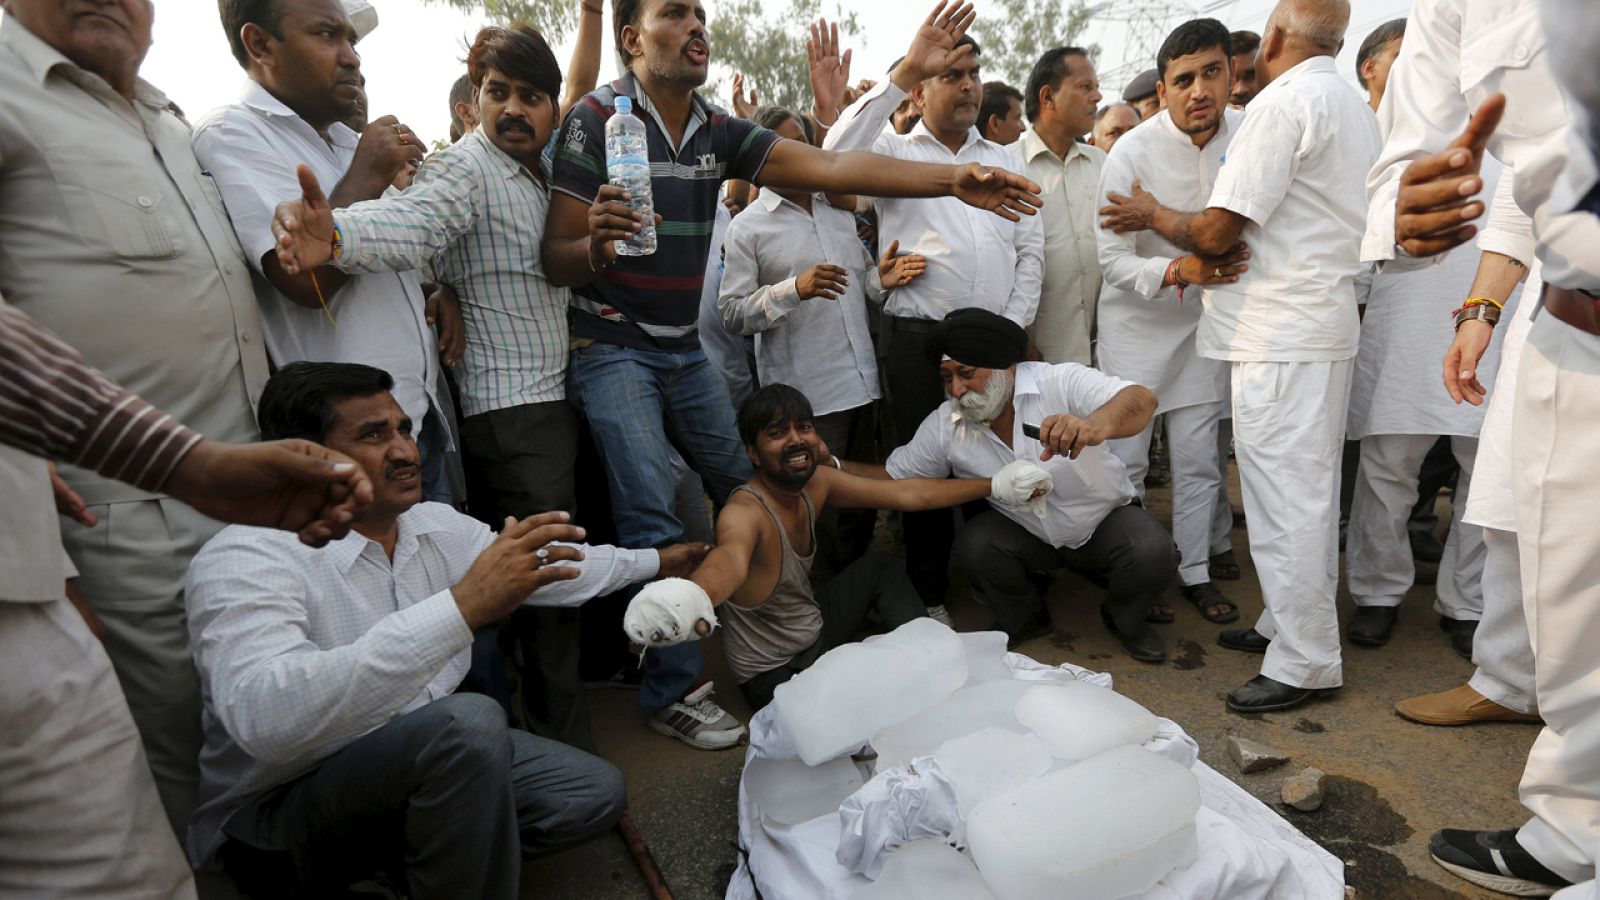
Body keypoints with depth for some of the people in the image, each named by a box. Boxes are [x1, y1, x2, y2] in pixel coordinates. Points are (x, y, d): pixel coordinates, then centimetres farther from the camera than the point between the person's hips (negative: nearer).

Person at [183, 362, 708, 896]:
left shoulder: (434, 526, -2)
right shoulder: (246, 559, -24)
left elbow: (547, 568, 15)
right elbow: (266, 717, -43)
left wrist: (658, 562, 23)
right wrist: (463, 606, -49)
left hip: (419, 760, 8)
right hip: (276, 817, -8)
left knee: (595, 794, 2)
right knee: (467, 721, -34)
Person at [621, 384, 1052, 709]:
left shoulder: (815, 480, -8)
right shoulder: (745, 512, -32)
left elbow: (906, 493, -2)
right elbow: (730, 557, -56)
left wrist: (994, 486, -1)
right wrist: (691, 595, -80)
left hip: (815, 627, 8)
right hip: (777, 674, -8)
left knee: (879, 566, 13)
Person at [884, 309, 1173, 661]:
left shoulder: (1061, 382, -26)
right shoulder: (942, 427, -15)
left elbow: (1142, 400, -42)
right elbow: (891, 476, -5)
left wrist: (1095, 426, -65)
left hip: (1107, 519, -2)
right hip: (1028, 534, 2)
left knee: (1151, 554, -29)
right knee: (974, 546, -25)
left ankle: (1124, 620, 8)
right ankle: (1023, 620, 8)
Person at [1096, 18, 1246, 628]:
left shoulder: (1248, 135, -6)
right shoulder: (1133, 152, -17)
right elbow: (1111, 259, -18)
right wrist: (1179, 270, -31)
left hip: (1205, 319, 3)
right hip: (1136, 320, -3)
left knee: (1198, 458, 8)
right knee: (1125, 458, 1)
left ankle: (1196, 572, 23)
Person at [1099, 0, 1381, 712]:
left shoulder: (1283, 101, -12)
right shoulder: (1356, 108, 18)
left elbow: (1216, 232, -17)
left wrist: (1152, 214, 1)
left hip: (1281, 336, -10)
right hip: (1325, 323, 10)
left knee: (1284, 497, -5)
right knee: (1309, 490, 15)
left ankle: (1304, 663, 2)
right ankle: (1291, 622, 27)